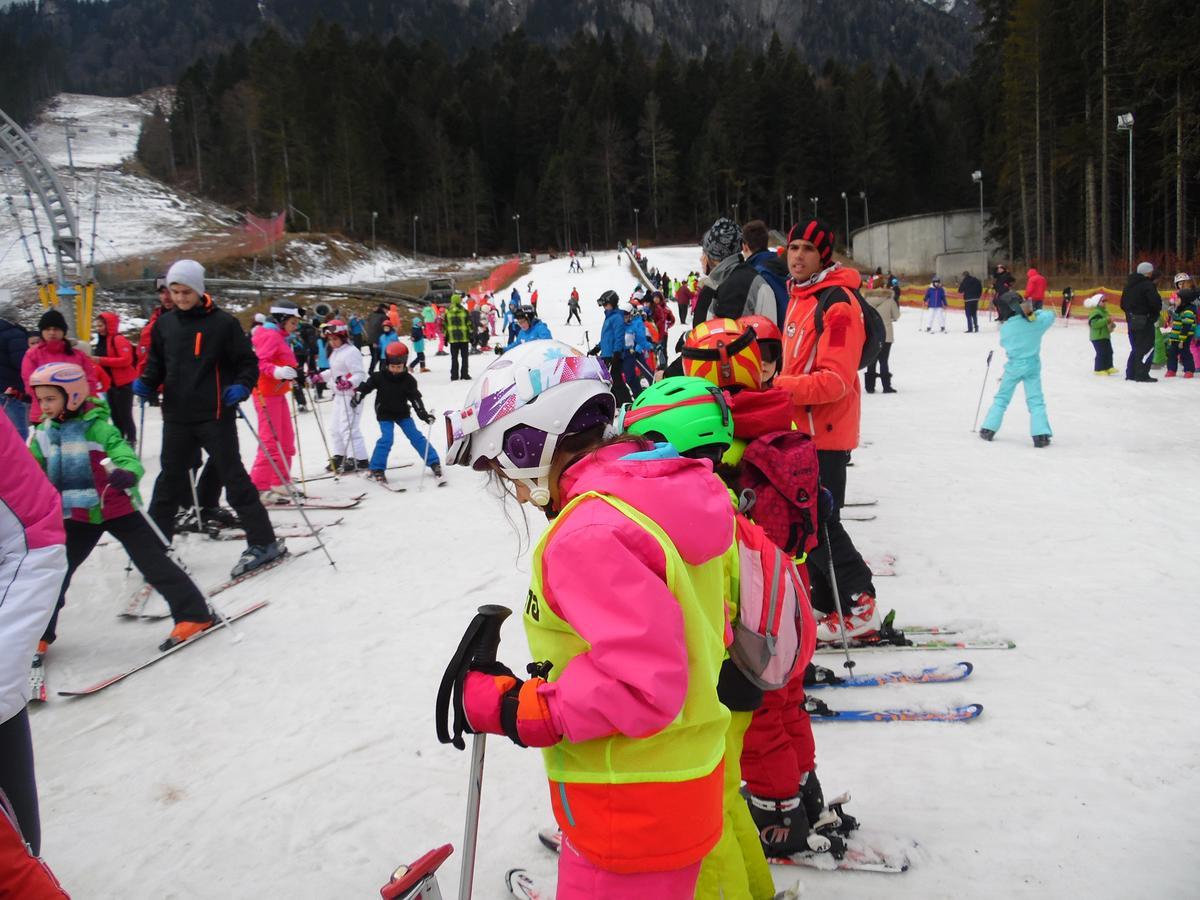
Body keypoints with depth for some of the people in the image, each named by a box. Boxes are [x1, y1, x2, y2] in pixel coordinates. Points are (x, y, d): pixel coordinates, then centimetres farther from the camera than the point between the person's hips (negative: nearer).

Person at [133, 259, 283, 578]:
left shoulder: (222, 322, -6)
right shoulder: (164, 324, 7)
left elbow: (247, 361, -2)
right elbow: (157, 362, 18)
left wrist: (242, 385, -20)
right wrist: (146, 382, -2)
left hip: (215, 415, -5)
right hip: (177, 417, 5)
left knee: (233, 477, -2)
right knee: (169, 480, 14)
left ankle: (263, 542, 5)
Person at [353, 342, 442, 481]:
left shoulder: (408, 380, -12)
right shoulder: (379, 377, -13)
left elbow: (416, 399, -16)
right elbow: (366, 386, -5)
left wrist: (424, 414, -27)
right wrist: (358, 394, -23)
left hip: (403, 413, 1)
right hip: (385, 414, -1)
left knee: (416, 437, -1)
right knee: (386, 439, -14)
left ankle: (434, 462, 7)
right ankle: (377, 469, -1)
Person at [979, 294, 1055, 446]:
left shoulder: (1005, 328, -10)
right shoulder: (1036, 322, -7)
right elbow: (1050, 315, 10)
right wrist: (1035, 312, 17)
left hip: (1014, 365, -1)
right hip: (1032, 365, 1)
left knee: (1001, 398, 13)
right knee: (1035, 400, 2)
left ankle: (988, 429, 15)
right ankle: (1041, 435, -6)